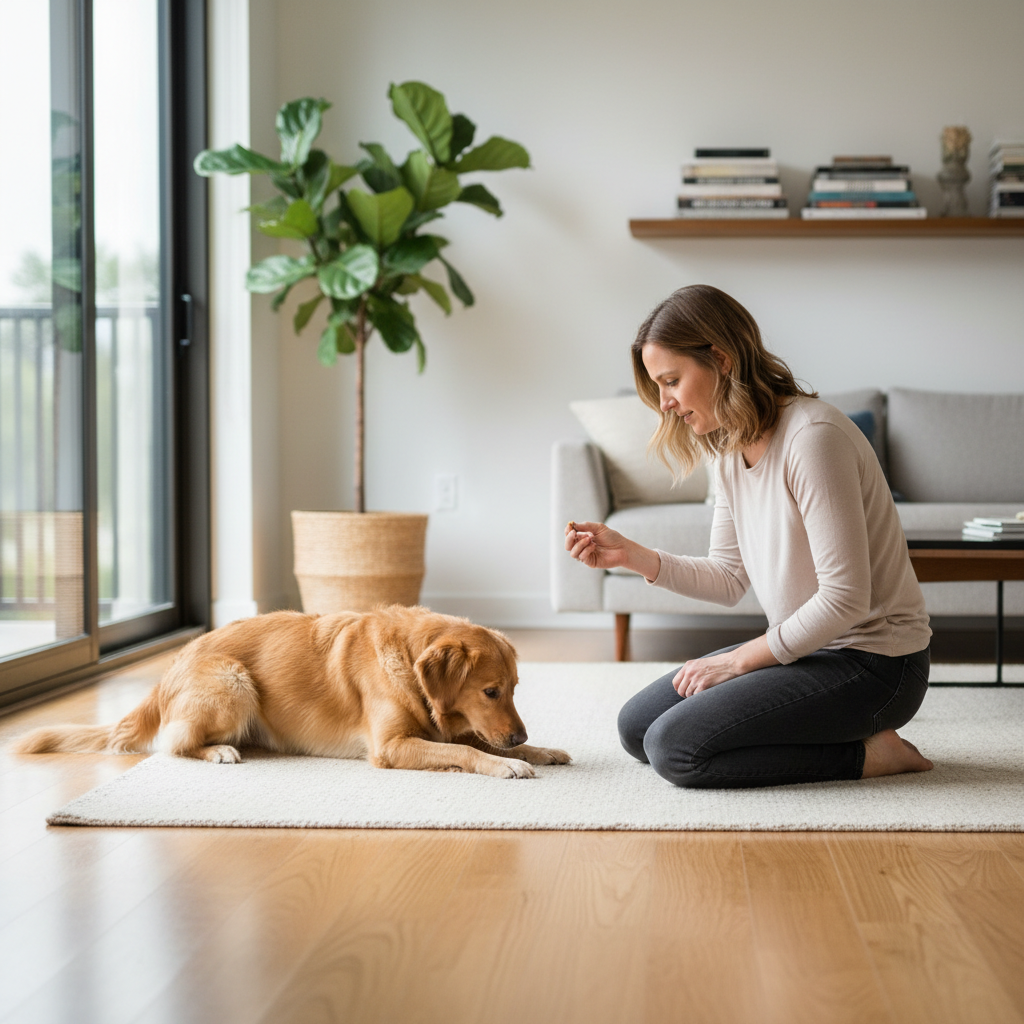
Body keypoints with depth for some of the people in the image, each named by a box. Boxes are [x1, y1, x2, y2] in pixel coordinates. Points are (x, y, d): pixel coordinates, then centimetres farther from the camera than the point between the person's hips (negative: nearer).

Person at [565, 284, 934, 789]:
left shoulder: (813, 436, -23)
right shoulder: (730, 449, 6)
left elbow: (845, 598, -24)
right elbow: (728, 578, 11)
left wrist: (740, 660, -15)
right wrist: (630, 555, -2)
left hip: (872, 662, -10)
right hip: (801, 646, 10)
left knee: (675, 747, -20)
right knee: (636, 727, 7)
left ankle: (865, 753, -6)